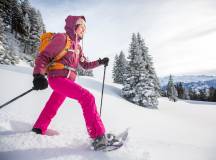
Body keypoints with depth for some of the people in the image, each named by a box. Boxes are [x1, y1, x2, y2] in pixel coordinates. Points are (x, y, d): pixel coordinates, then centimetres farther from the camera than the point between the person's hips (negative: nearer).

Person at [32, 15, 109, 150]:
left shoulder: (77, 46, 18)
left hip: (67, 80, 9)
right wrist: (38, 74, -23)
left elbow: (86, 65, 21)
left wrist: (100, 62, 10)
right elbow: (44, 56, -10)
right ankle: (98, 136, -18)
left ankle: (39, 129, 42)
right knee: (88, 98, -21)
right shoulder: (62, 38, -6)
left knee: (52, 107, 20)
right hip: (58, 78, -9)